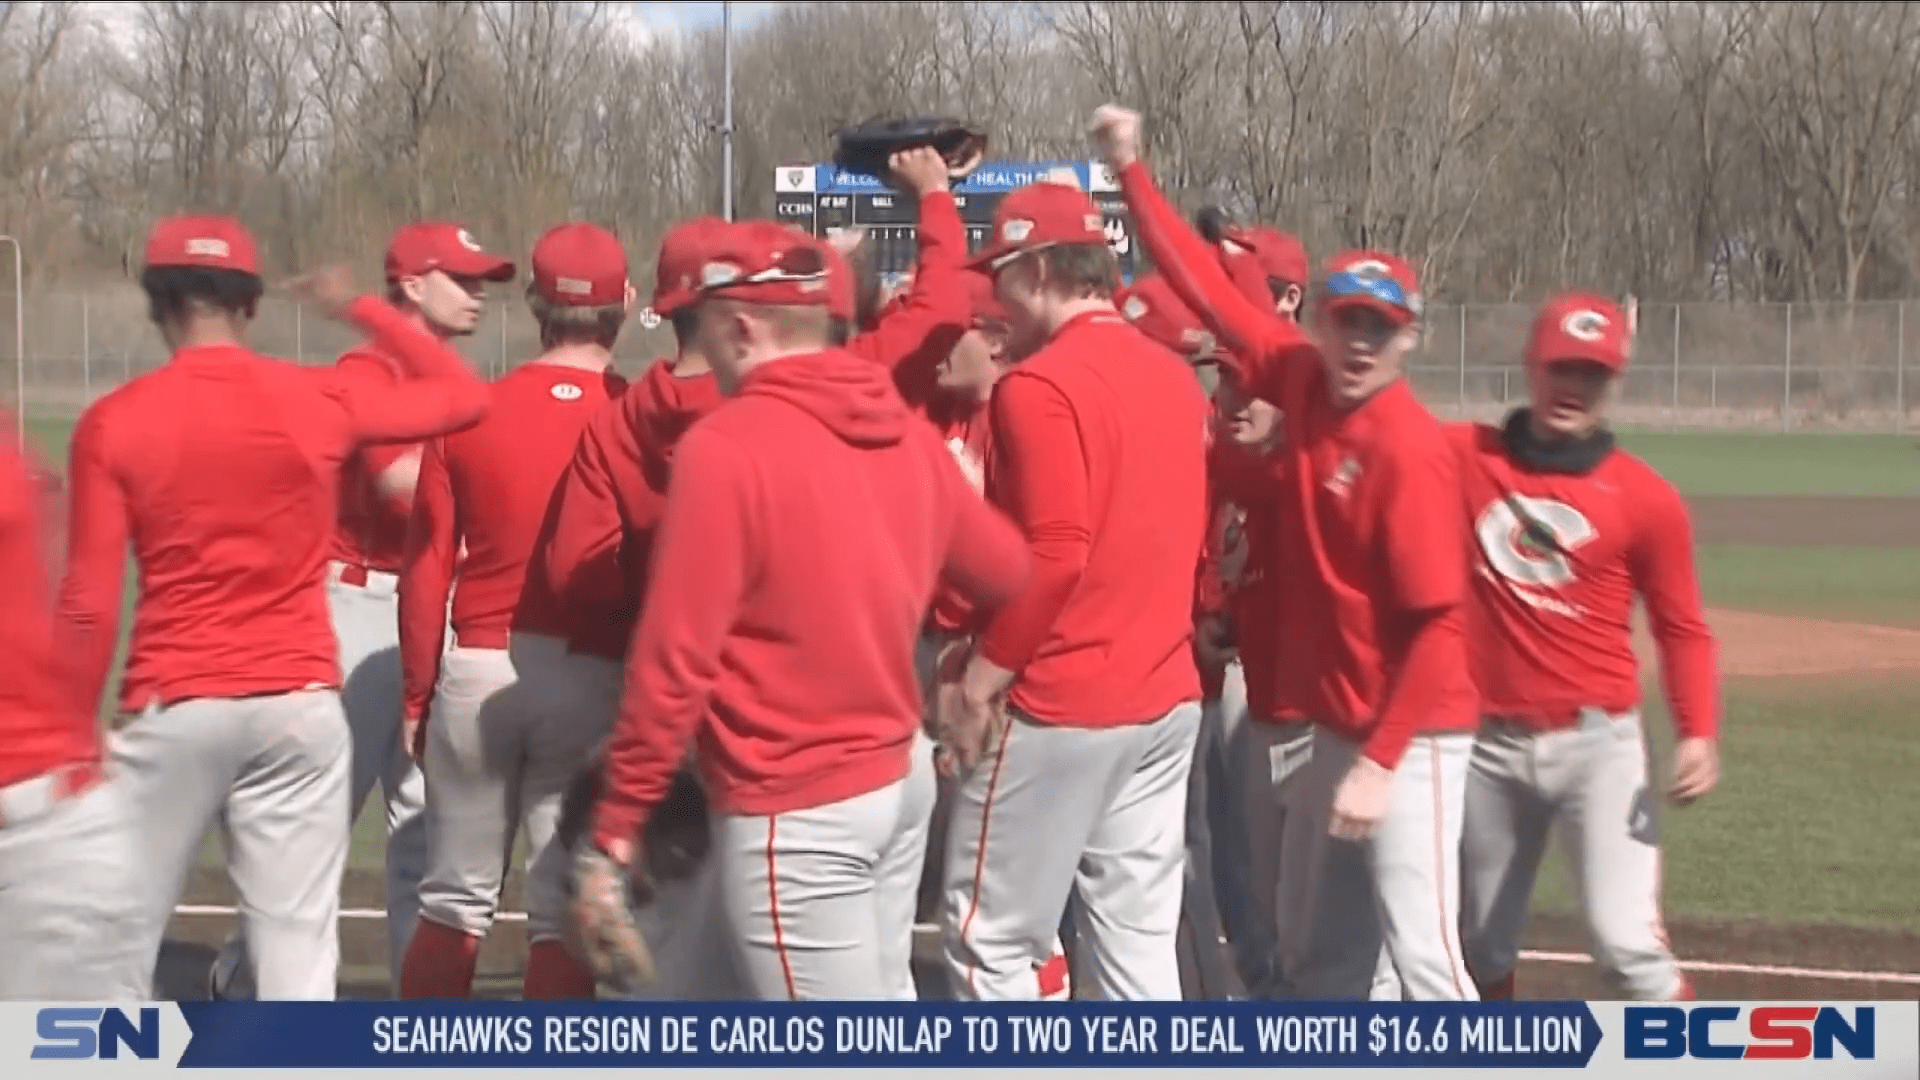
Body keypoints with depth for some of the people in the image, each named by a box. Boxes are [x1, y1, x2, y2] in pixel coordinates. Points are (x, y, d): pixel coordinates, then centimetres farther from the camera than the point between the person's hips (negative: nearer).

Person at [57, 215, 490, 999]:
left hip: (174, 709, -1)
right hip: (300, 705, 2)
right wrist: (362, 309, 24)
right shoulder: (320, 401, 0)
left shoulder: (113, 423, -5)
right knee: (297, 946, 4)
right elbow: (465, 396, 15)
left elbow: (90, 606, -6)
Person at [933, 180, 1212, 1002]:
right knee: (1137, 947, 10)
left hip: (1056, 706, -8)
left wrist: (975, 680, -14)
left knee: (990, 943, 1)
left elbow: (1052, 557, -22)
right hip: (1165, 697, 8)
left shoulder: (1040, 386, -15)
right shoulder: (1178, 380, 11)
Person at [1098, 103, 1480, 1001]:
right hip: (1333, 727, 8)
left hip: (1408, 738, -8)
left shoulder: (1409, 447, -20)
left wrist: (1382, 761, -23)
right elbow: (1210, 290, 8)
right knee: (1318, 952, 17)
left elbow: (1438, 625, -21)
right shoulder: (1303, 385, 0)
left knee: (1422, 957, -12)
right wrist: (1130, 172, 5)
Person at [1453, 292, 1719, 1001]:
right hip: (1488, 743, 3)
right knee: (1482, 947, 15)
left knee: (1628, 942, -16)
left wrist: (1698, 733, -13)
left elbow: (1682, 629, 1)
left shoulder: (1646, 498, -2)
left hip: (1598, 741, -3)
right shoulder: (1464, 457, 1)